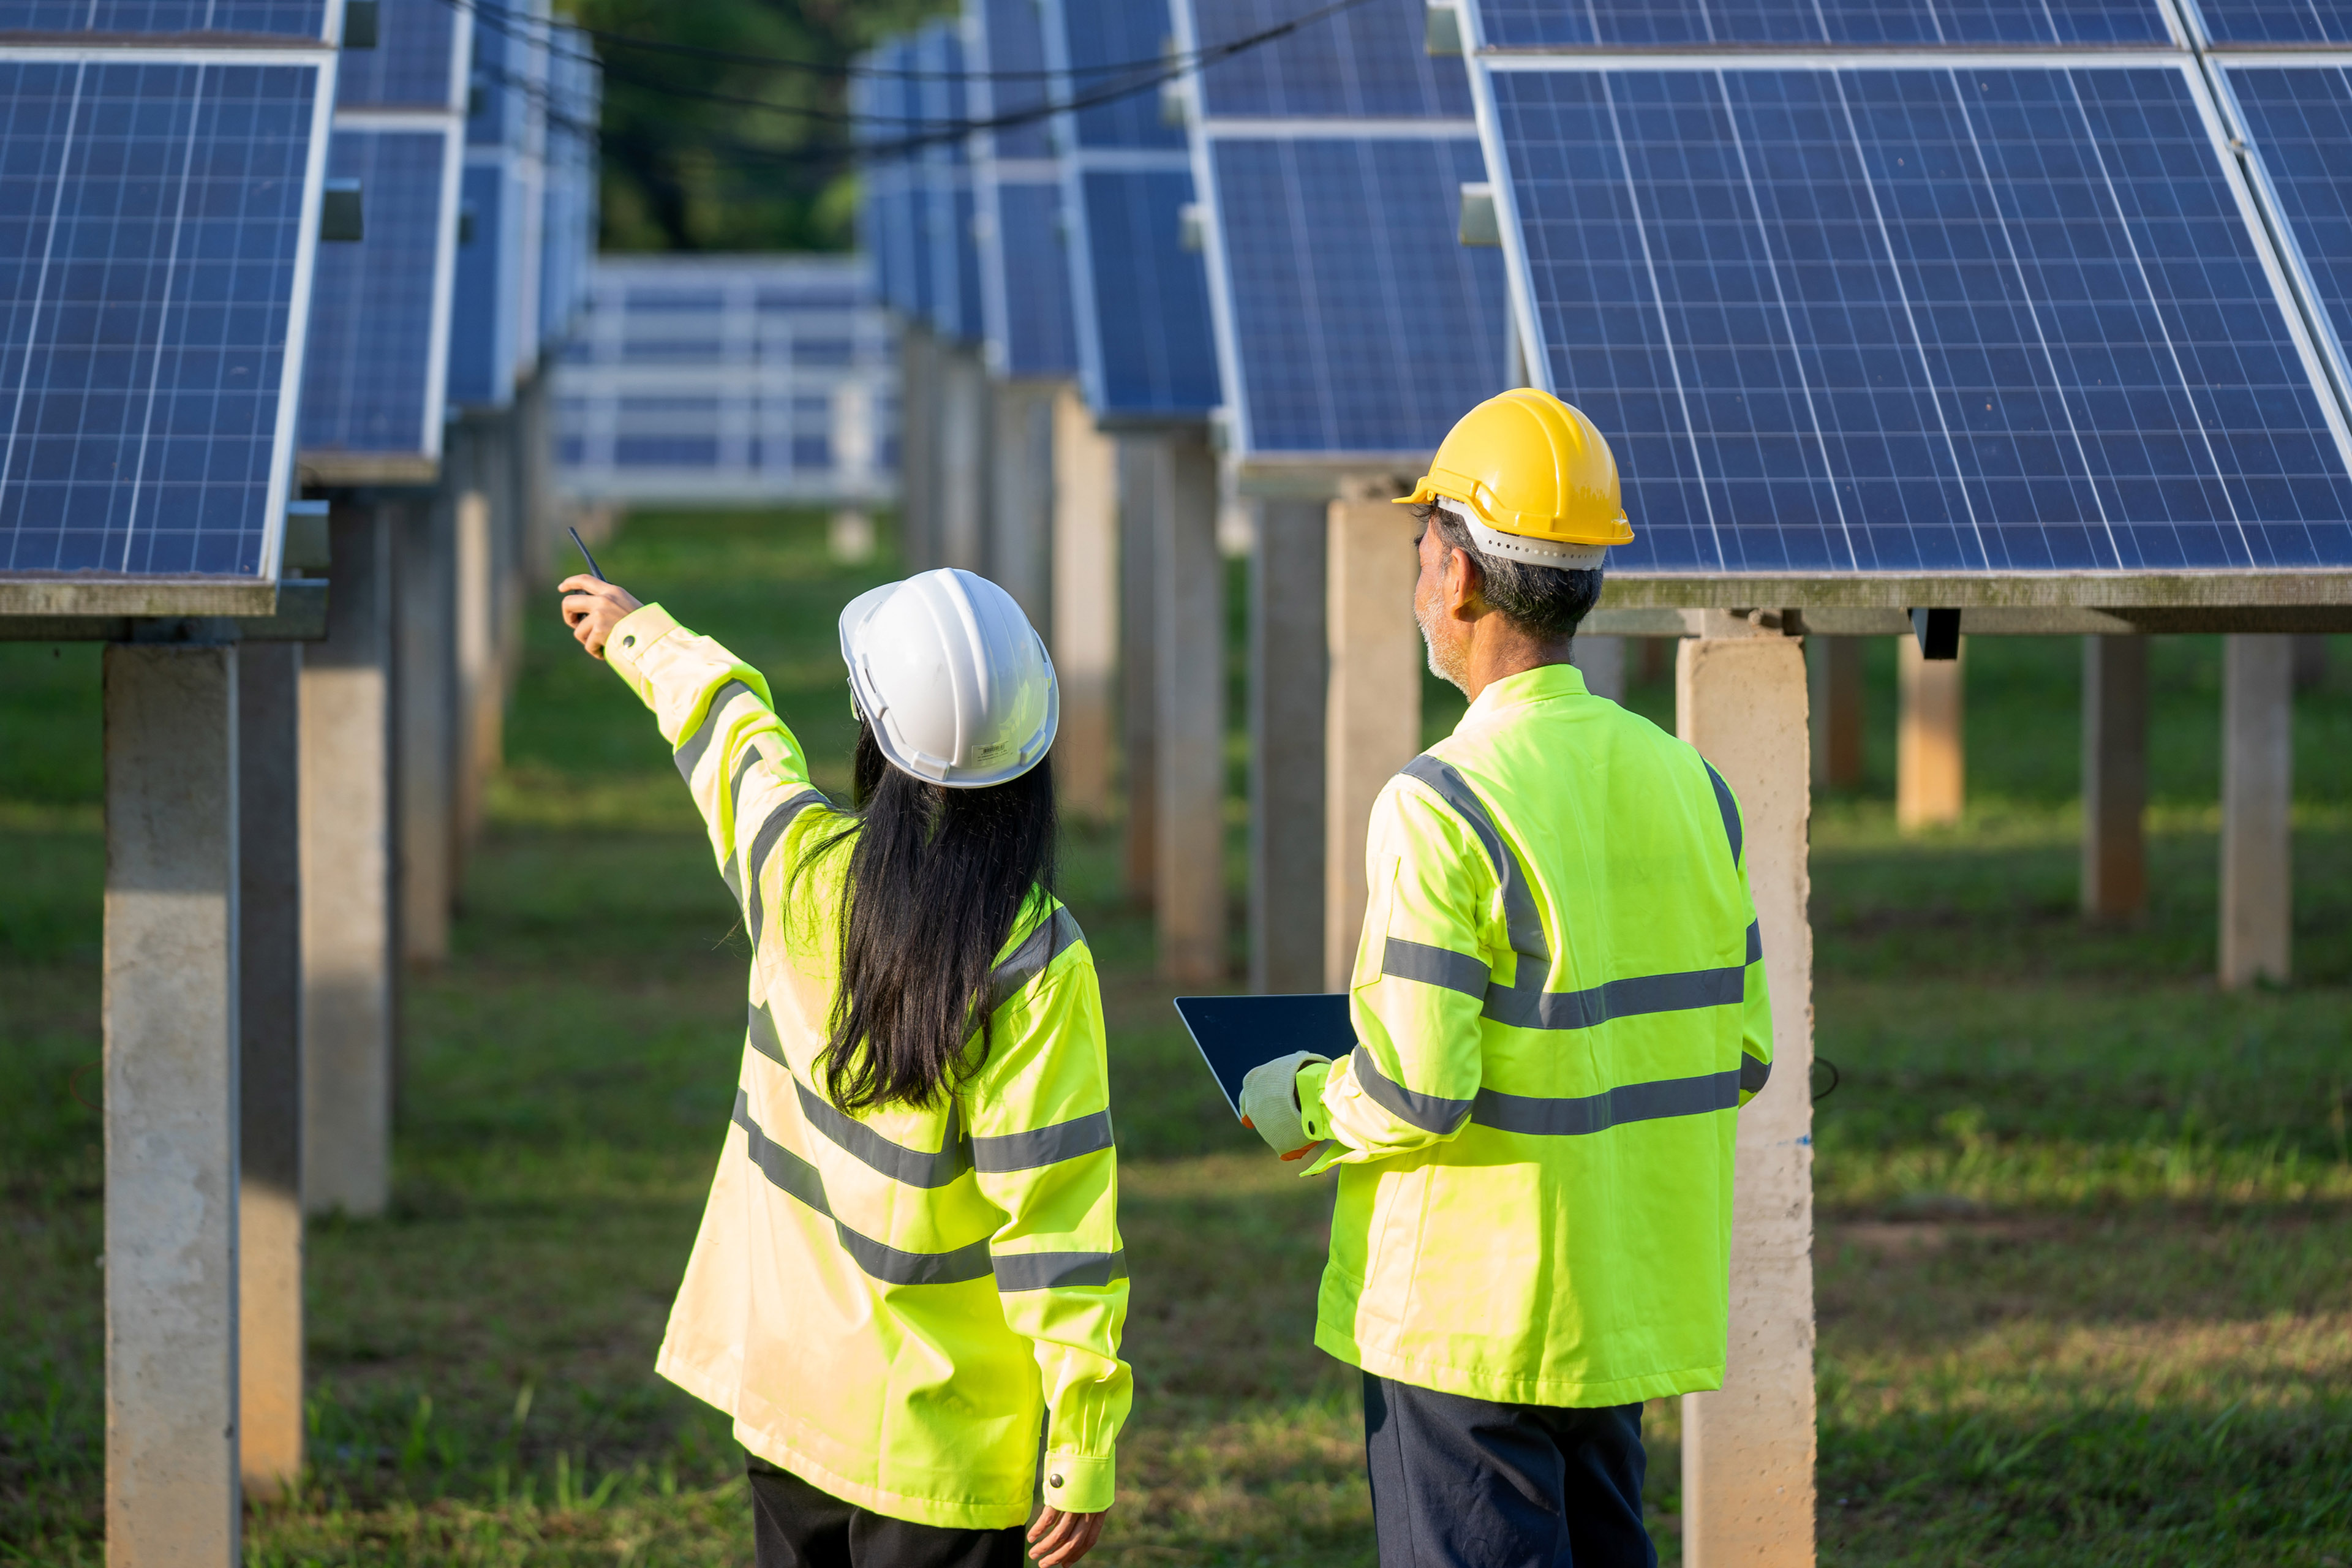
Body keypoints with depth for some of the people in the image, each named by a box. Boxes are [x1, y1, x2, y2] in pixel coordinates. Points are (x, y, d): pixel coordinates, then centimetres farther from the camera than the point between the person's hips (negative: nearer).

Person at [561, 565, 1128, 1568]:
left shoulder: (802, 873, -8)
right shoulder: (1036, 960, -20)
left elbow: (725, 724, 15)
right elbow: (1056, 1211, -19)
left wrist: (641, 634, 37)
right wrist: (1082, 1457, -14)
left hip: (783, 1376, 5)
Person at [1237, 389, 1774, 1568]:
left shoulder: (1444, 807, -18)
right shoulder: (1687, 785, 4)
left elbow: (1415, 1096, -20)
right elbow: (1738, 1058, 9)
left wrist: (1301, 1107, -1)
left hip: (1466, 1319, -7)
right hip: (1625, 1308, 7)